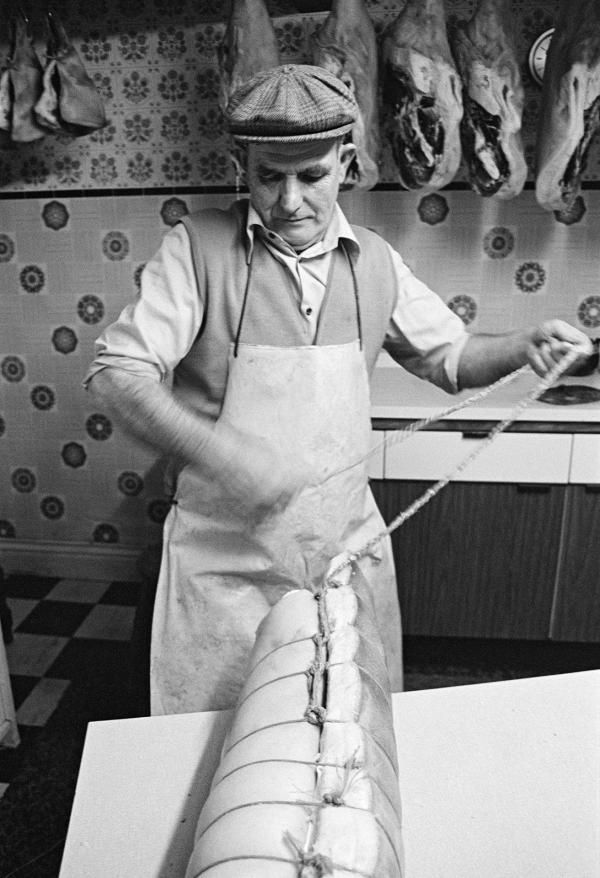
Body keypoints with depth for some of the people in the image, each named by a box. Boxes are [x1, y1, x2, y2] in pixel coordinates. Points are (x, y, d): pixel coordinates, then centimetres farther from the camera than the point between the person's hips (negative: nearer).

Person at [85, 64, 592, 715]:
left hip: (349, 544, 4)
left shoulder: (376, 261, 4)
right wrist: (216, 453, -28)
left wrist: (525, 345, -5)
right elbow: (115, 372, -12)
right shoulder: (198, 246, -8)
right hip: (225, 554, -3)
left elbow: (451, 356, 15)